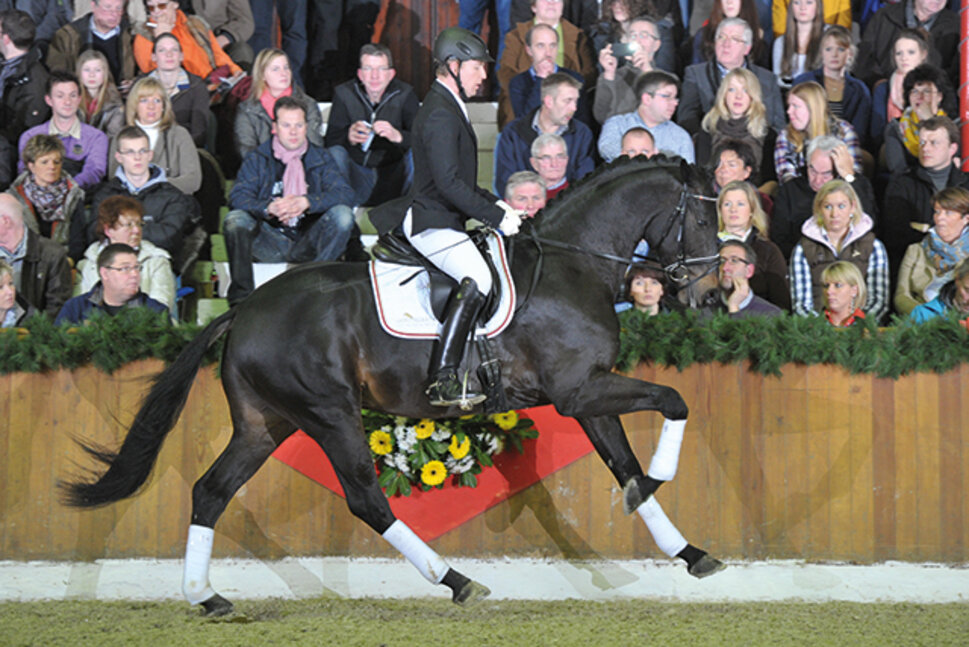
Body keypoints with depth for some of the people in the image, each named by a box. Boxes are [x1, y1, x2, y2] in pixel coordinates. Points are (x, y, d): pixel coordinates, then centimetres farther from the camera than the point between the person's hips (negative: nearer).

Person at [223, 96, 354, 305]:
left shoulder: (321, 158, 10)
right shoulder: (257, 159, 8)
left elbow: (344, 193, -6)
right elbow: (238, 197, -7)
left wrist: (307, 202, -23)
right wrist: (268, 208, -27)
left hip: (307, 243, 0)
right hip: (268, 244, 0)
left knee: (343, 214, -23)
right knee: (235, 220, -26)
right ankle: (241, 298, -25)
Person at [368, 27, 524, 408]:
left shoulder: (448, 109, 19)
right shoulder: (440, 114, -16)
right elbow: (449, 183, -24)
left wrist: (496, 205, 15)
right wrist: (496, 217, -20)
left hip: (443, 220, 11)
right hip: (433, 223, -11)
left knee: (502, 262, 16)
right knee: (478, 279, -25)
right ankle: (443, 380, -31)